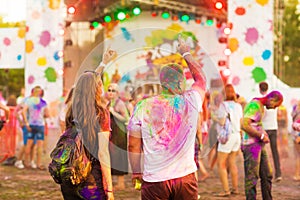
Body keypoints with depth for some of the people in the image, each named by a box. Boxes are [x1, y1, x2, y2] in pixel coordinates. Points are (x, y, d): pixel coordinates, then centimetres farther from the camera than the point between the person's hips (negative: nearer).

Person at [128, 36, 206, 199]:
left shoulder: (143, 107, -5)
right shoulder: (190, 102, -4)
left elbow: (133, 145, -1)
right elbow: (200, 78, 18)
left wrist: (136, 172, 14)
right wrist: (186, 54, 32)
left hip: (154, 181, 0)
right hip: (186, 178, 1)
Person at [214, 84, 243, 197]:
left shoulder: (223, 105, -14)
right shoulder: (238, 105, 7)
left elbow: (222, 122, -17)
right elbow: (241, 123, 12)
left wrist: (215, 119, 1)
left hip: (227, 136, -7)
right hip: (237, 135, 7)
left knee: (221, 164, 0)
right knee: (232, 162, 17)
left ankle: (226, 190, -4)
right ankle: (235, 188, 19)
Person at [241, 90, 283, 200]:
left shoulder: (261, 106, 15)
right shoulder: (254, 105, -16)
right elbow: (245, 125, -25)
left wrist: (263, 134, 9)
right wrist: (262, 136, -17)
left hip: (259, 145, 10)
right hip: (251, 145, -10)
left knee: (267, 175, 14)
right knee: (252, 177, -5)